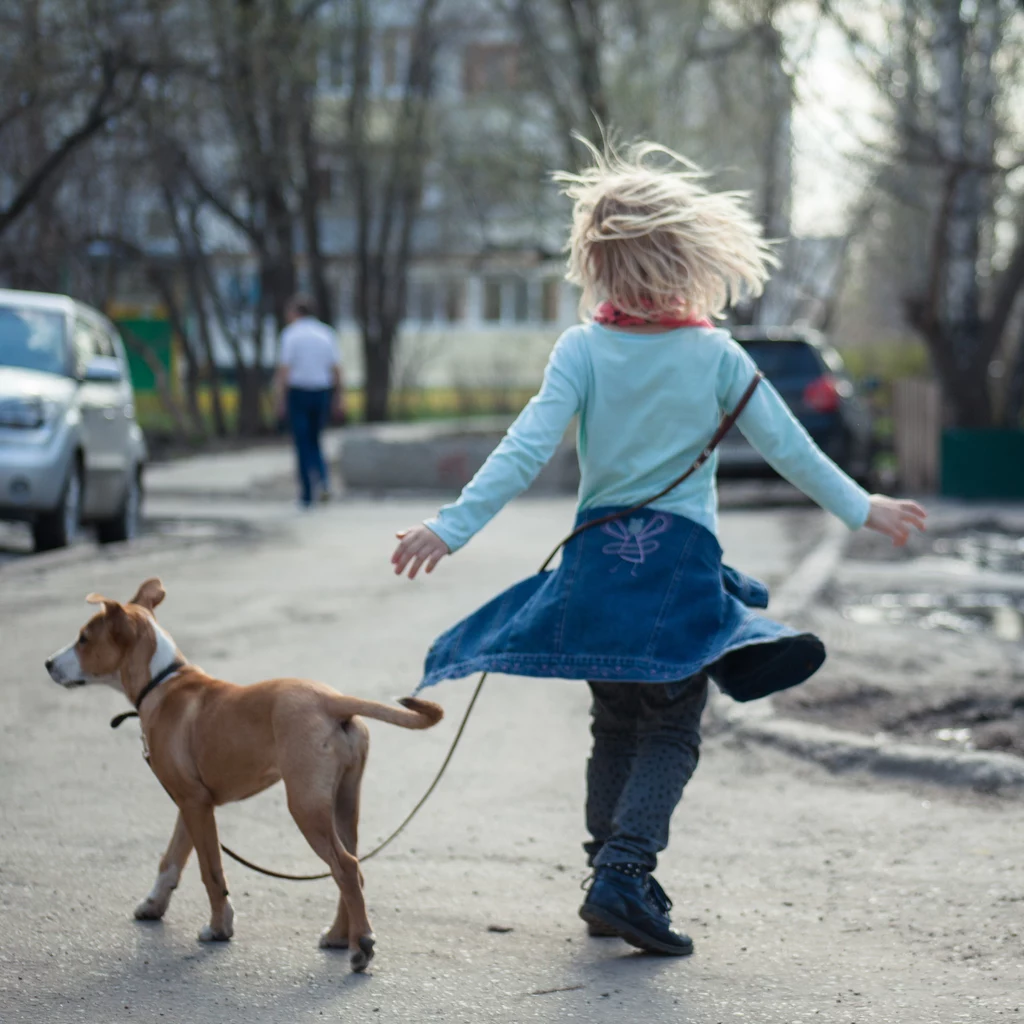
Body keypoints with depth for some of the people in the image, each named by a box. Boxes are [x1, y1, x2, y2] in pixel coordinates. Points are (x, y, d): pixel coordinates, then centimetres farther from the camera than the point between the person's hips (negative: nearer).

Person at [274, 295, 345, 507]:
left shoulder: (291, 334, -7)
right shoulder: (326, 334, 7)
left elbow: (284, 370, -13)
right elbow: (337, 370, 3)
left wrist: (280, 401, -11)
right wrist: (339, 400, 6)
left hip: (298, 393, -4)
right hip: (322, 393, 4)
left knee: (303, 444, 3)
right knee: (314, 441, 17)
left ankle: (307, 494, -3)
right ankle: (323, 480, -4)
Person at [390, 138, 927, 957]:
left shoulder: (583, 349, -6)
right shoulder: (717, 355, -4)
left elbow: (528, 449, -13)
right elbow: (787, 446, 1)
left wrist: (453, 526, -11)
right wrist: (860, 508, 15)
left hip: (599, 558, 2)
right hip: (683, 561, -2)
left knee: (615, 727, 16)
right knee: (670, 734, 3)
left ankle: (612, 879, 19)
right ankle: (623, 874, -13)